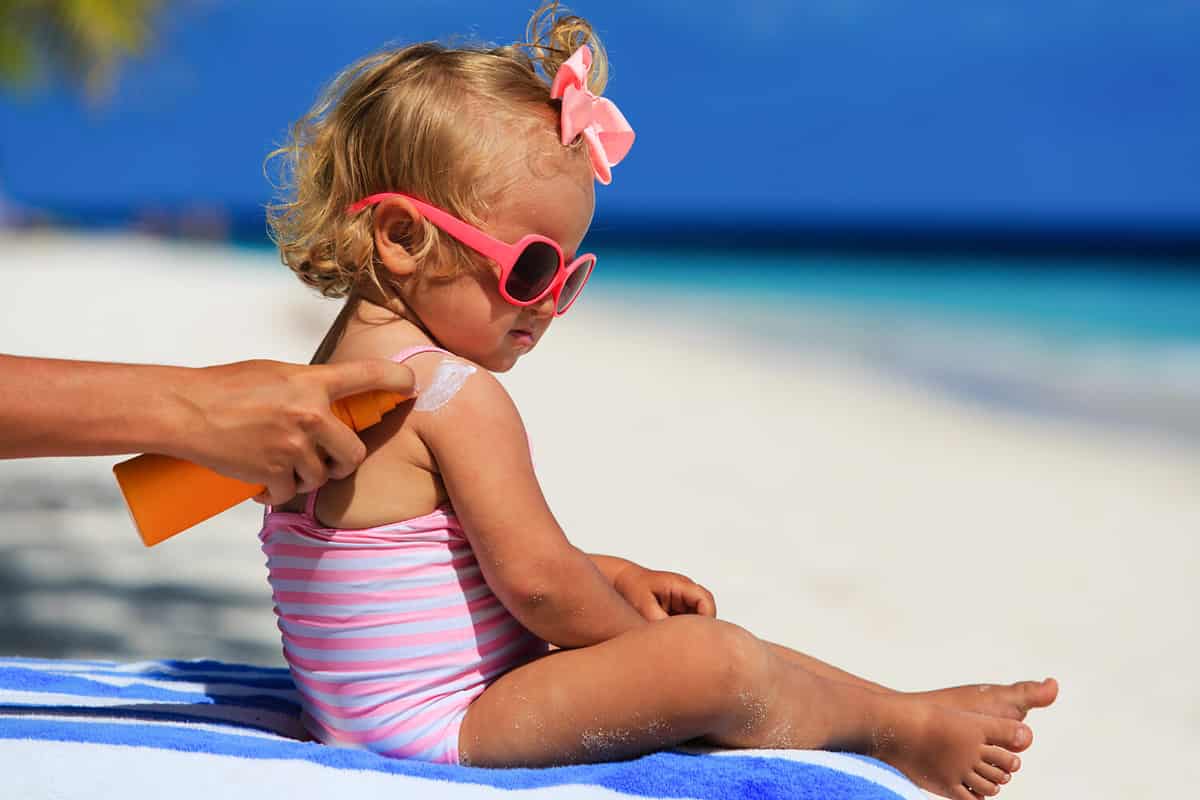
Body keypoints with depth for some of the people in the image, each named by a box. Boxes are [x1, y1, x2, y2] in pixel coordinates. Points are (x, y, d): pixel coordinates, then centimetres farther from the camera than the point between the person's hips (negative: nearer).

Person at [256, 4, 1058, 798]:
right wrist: (646, 644, -6)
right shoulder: (457, 395, -22)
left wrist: (610, 576, 12)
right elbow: (535, 579, -23)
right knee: (713, 661, -19)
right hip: (442, 727, -11)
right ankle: (901, 724, 1)